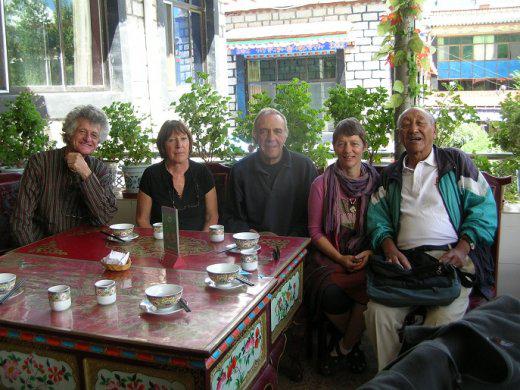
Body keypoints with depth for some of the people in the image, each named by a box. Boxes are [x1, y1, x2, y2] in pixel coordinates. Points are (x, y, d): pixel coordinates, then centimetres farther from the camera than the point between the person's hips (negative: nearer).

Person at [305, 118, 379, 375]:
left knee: (371, 290, -31)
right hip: (330, 256, 0)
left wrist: (369, 253, -11)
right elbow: (315, 231, 2)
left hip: (366, 258, 1)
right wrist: (341, 258, -10)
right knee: (331, 294, -30)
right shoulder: (321, 184, 2)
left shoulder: (376, 182, 6)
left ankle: (343, 348, -2)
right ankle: (353, 343, 5)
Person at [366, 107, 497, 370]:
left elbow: (484, 207, 6)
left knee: (442, 323, -27)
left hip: (452, 257, -2)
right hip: (405, 261, 2)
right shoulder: (390, 175, 24)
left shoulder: (456, 161, 15)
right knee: (378, 313, -23)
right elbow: (377, 217, 15)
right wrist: (389, 247, -6)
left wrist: (463, 248, -8)